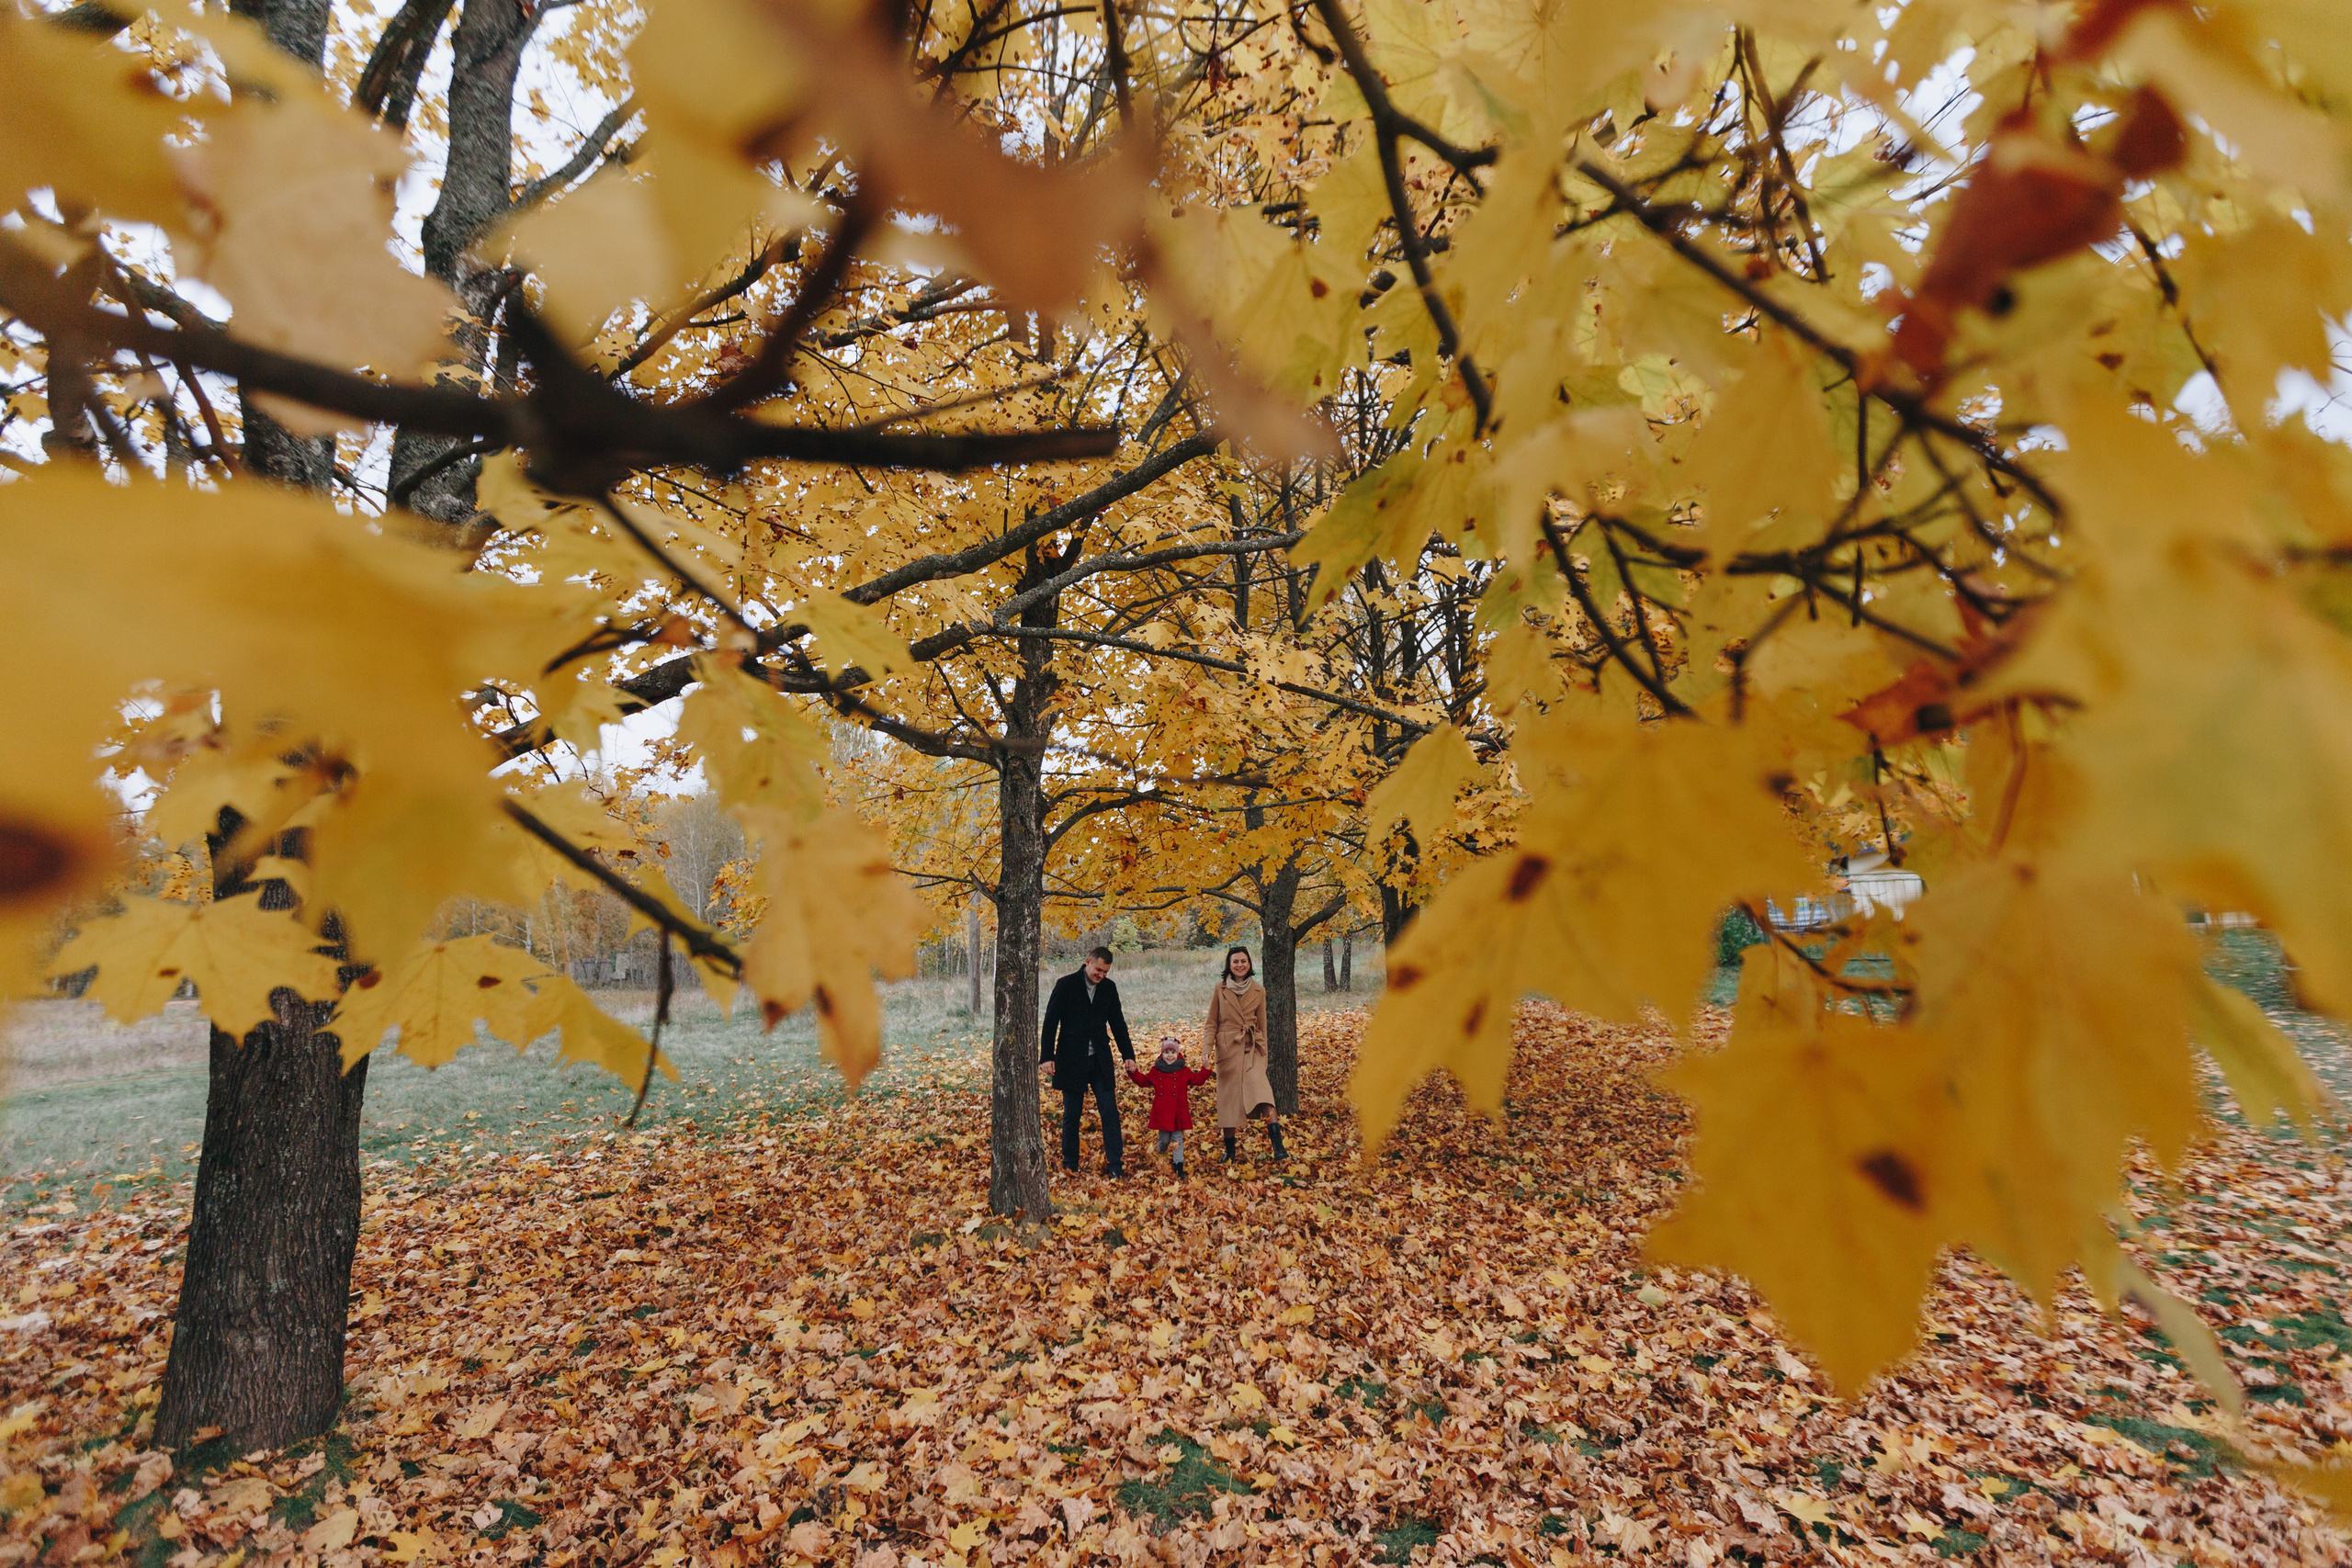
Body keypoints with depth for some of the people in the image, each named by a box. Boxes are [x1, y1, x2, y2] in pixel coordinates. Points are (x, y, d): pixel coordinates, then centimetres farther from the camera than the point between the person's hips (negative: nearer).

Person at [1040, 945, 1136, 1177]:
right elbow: (1051, 1021, -5)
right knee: (1071, 1115, 6)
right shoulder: (1066, 984, -6)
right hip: (1071, 1060, -2)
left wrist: (1128, 1054, 9)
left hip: (1100, 1061, 3)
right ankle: (1070, 1165, 18)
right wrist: (1047, 1056, -9)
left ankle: (1115, 1164, 3)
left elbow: (1117, 1023, 12)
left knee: (1110, 1112, -3)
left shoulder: (1109, 987, 4)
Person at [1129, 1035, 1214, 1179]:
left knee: (1178, 1139, 4)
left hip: (1178, 1112, 0)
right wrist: (1134, 1073, -3)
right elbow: (1144, 1081, 10)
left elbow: (1197, 1079, 3)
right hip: (1162, 1112, 0)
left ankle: (1179, 1169, 10)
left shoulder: (1184, 1070, 3)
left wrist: (1205, 1071, -11)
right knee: (1164, 1139, 9)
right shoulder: (1156, 1070, 3)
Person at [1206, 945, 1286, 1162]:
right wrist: (1207, 1049, -5)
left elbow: (1262, 1026, 13)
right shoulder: (1220, 989, 2)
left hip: (1252, 1050, 0)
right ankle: (1229, 1151, 16)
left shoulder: (1259, 991, 5)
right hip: (1226, 1049, 0)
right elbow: (1212, 1023, 7)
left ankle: (1278, 1147, -23)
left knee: (1263, 1093, -19)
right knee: (1228, 1097, 2)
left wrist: (1263, 1055, 12)